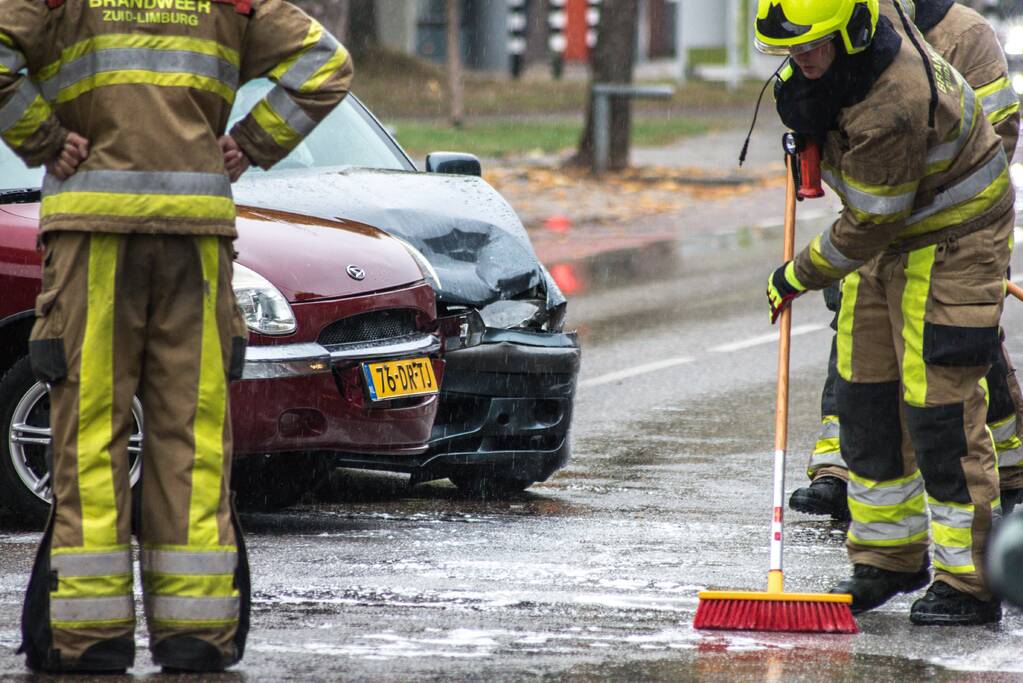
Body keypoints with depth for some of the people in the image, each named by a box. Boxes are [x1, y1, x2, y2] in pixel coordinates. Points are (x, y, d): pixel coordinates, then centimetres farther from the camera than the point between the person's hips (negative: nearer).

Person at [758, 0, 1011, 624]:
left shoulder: (893, 110, -34)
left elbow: (870, 225, -24)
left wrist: (800, 275, -10)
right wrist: (803, 104, 0)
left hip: (951, 242, -10)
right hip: (888, 244, 10)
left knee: (940, 410, -12)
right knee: (867, 400, 11)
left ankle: (969, 584, -7)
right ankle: (890, 559, 23)